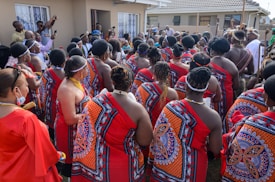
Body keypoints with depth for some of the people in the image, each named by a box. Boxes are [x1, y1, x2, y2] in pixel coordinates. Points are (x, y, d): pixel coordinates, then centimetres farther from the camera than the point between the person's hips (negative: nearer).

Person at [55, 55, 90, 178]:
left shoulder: (75, 82, -1)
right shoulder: (67, 89, -28)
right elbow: (70, 119, -26)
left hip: (78, 128, 9)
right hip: (69, 131, -9)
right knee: (70, 162, 12)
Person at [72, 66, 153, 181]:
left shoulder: (96, 102, -15)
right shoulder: (137, 109, -21)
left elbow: (83, 136, -4)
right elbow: (145, 141, -12)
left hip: (97, 164, 2)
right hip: (126, 167, -1)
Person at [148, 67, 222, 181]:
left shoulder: (171, 107, -21)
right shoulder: (213, 117, -21)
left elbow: (157, 138, -10)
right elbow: (215, 150, -10)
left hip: (165, 164, 0)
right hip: (192, 168, 0)